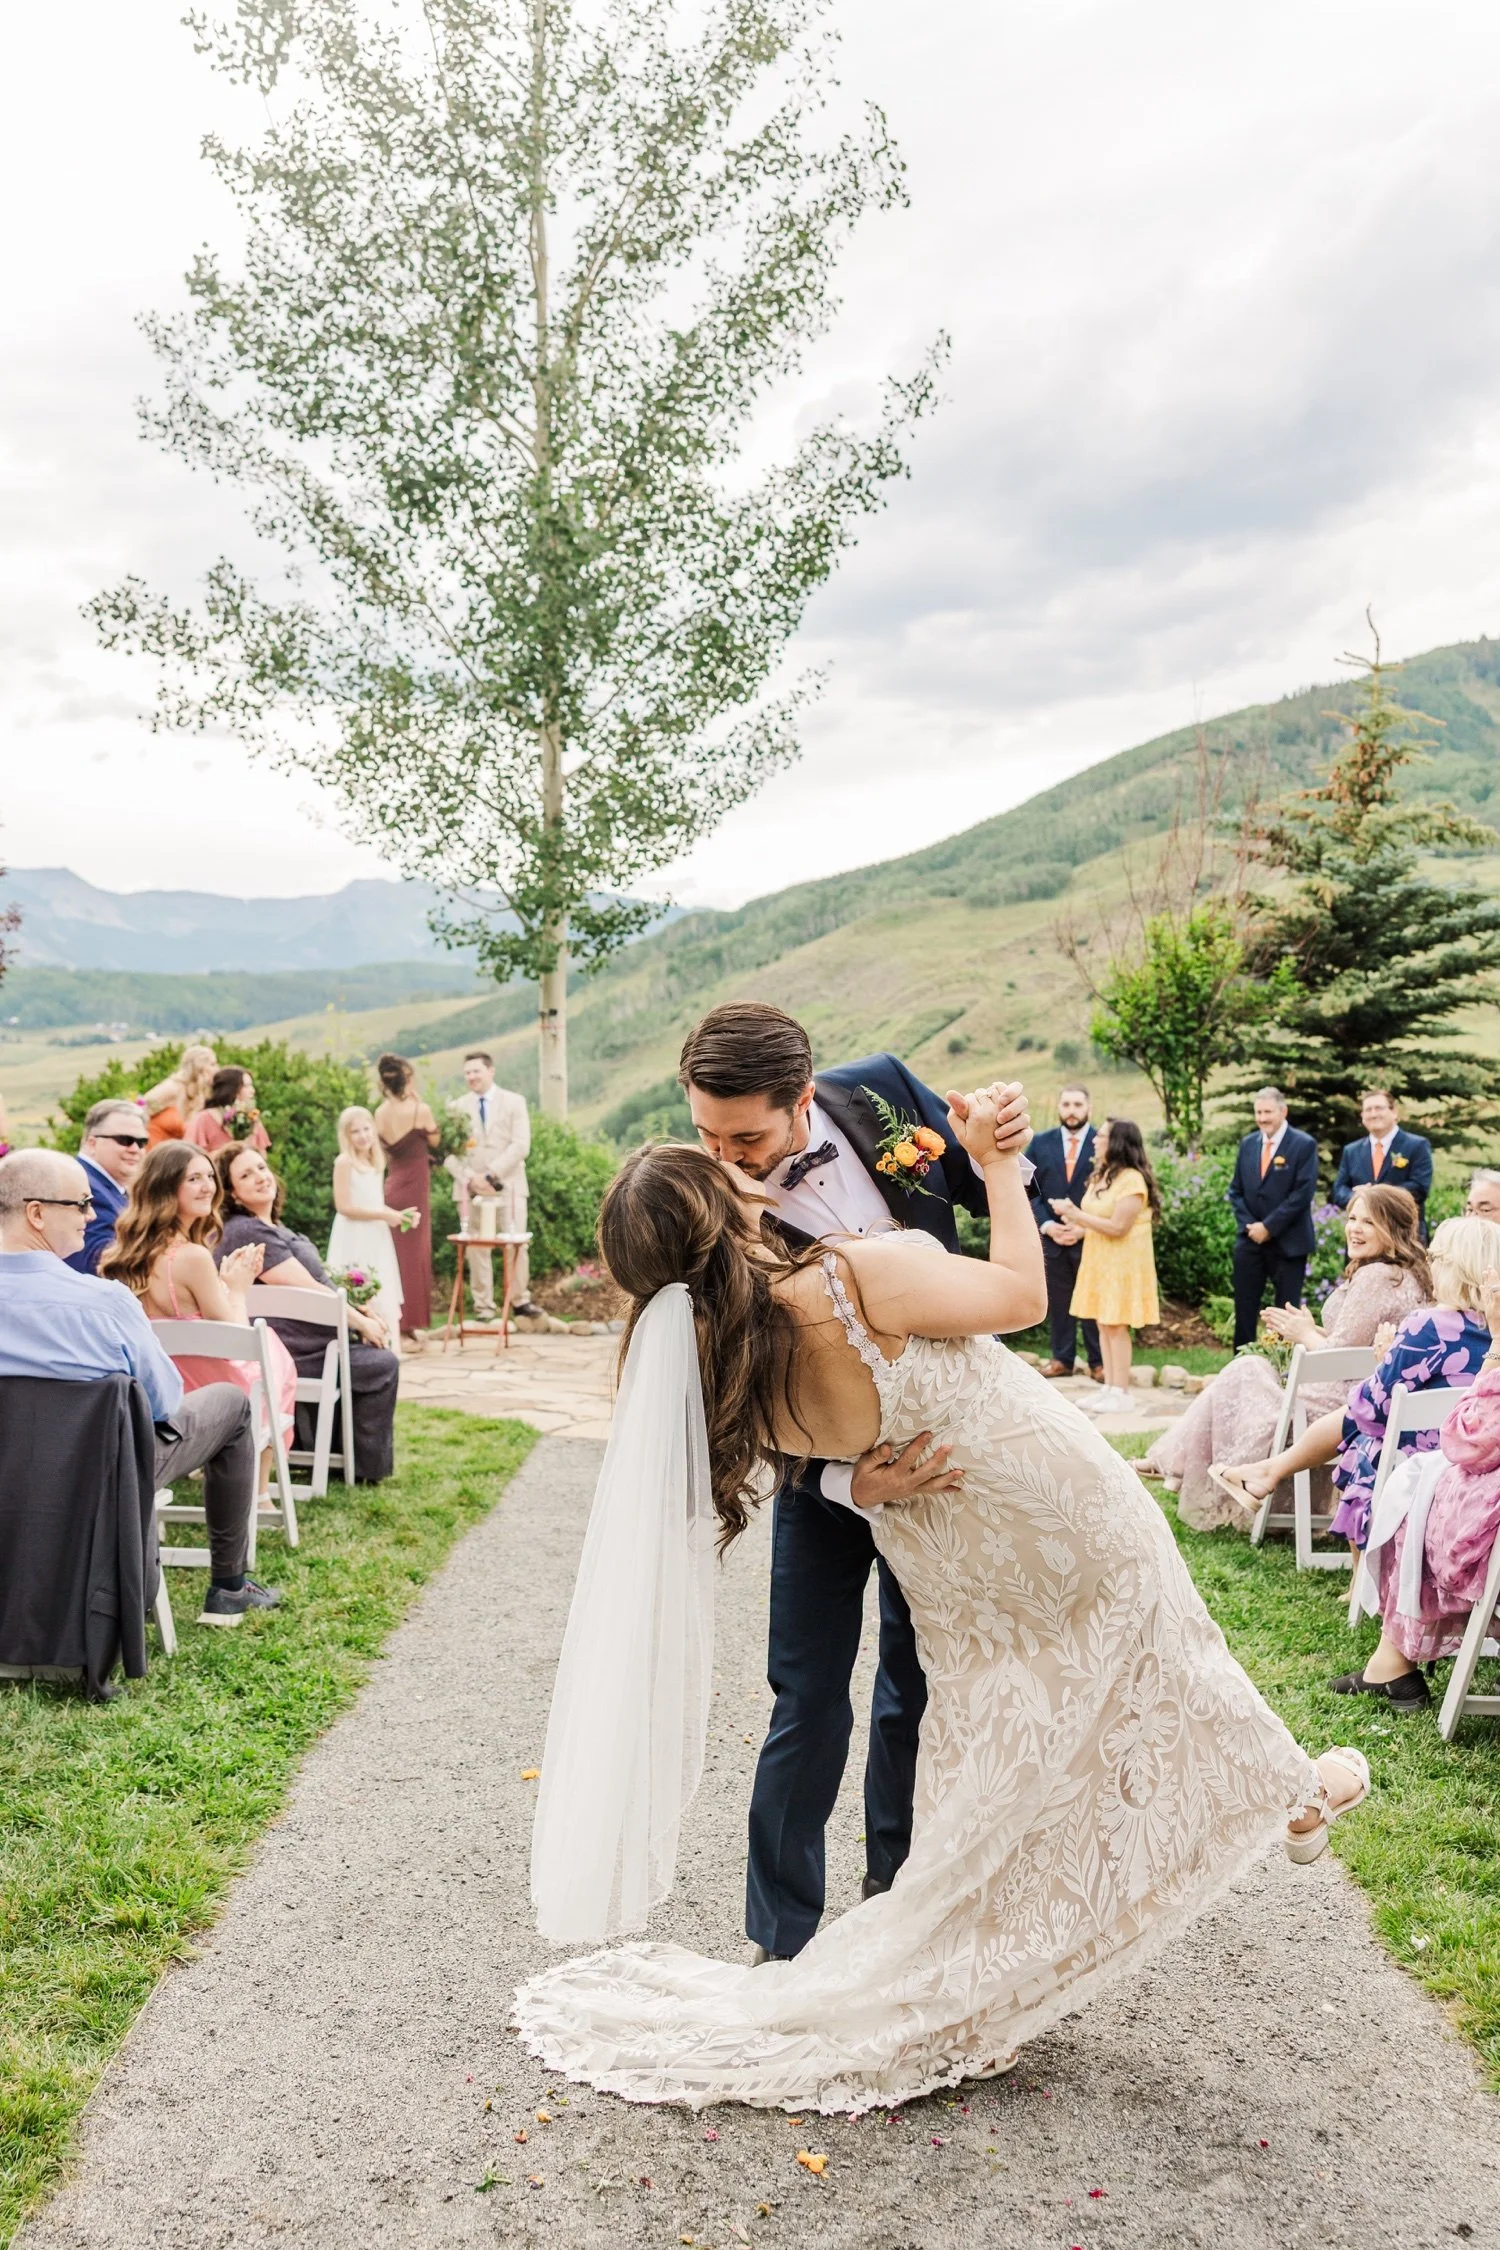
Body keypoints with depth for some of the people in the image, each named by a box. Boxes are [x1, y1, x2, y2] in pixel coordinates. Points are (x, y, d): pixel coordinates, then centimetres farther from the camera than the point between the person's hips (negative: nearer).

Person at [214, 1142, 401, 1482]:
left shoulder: (270, 1226, 15)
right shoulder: (248, 1232, -20)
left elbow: (315, 1282, 19)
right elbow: (308, 1290, -22)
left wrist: (360, 1311, 7)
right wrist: (361, 1323, -12)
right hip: (287, 1352, -11)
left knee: (373, 1348, 23)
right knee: (383, 1365, -7)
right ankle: (367, 1469, 5)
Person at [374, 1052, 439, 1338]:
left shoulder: (381, 1113, 2)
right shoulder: (420, 1109, -14)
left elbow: (385, 1147, 12)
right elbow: (434, 1141, 2)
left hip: (392, 1182, 5)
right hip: (414, 1183, -5)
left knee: (395, 1251, 15)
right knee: (414, 1251, 1)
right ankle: (411, 1321, 2)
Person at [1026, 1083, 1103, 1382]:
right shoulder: (1040, 1143, 7)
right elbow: (1029, 1189, 7)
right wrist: (1046, 1224, -7)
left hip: (1091, 1236, -3)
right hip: (1051, 1235, 3)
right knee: (1057, 1301, 7)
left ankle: (1099, 1362, 10)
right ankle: (1062, 1358, 15)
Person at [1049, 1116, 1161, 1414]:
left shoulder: (1131, 1179, -16)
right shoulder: (1101, 1176, 12)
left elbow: (1117, 1227, -21)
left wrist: (1077, 1214, -18)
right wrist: (1077, 1226, -2)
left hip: (1121, 1263, -8)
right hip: (1099, 1258, 8)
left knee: (1116, 1326, -6)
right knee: (1103, 1324, 8)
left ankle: (1121, 1393, -1)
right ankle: (1109, 1388, 13)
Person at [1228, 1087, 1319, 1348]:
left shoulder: (1304, 1145, -6)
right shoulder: (1248, 1143, 10)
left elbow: (1303, 1192, -13)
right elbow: (1236, 1190, 12)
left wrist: (1269, 1226, -15)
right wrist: (1248, 1225, -4)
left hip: (1287, 1243, -5)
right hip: (1250, 1241, 5)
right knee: (1244, 1309, 6)